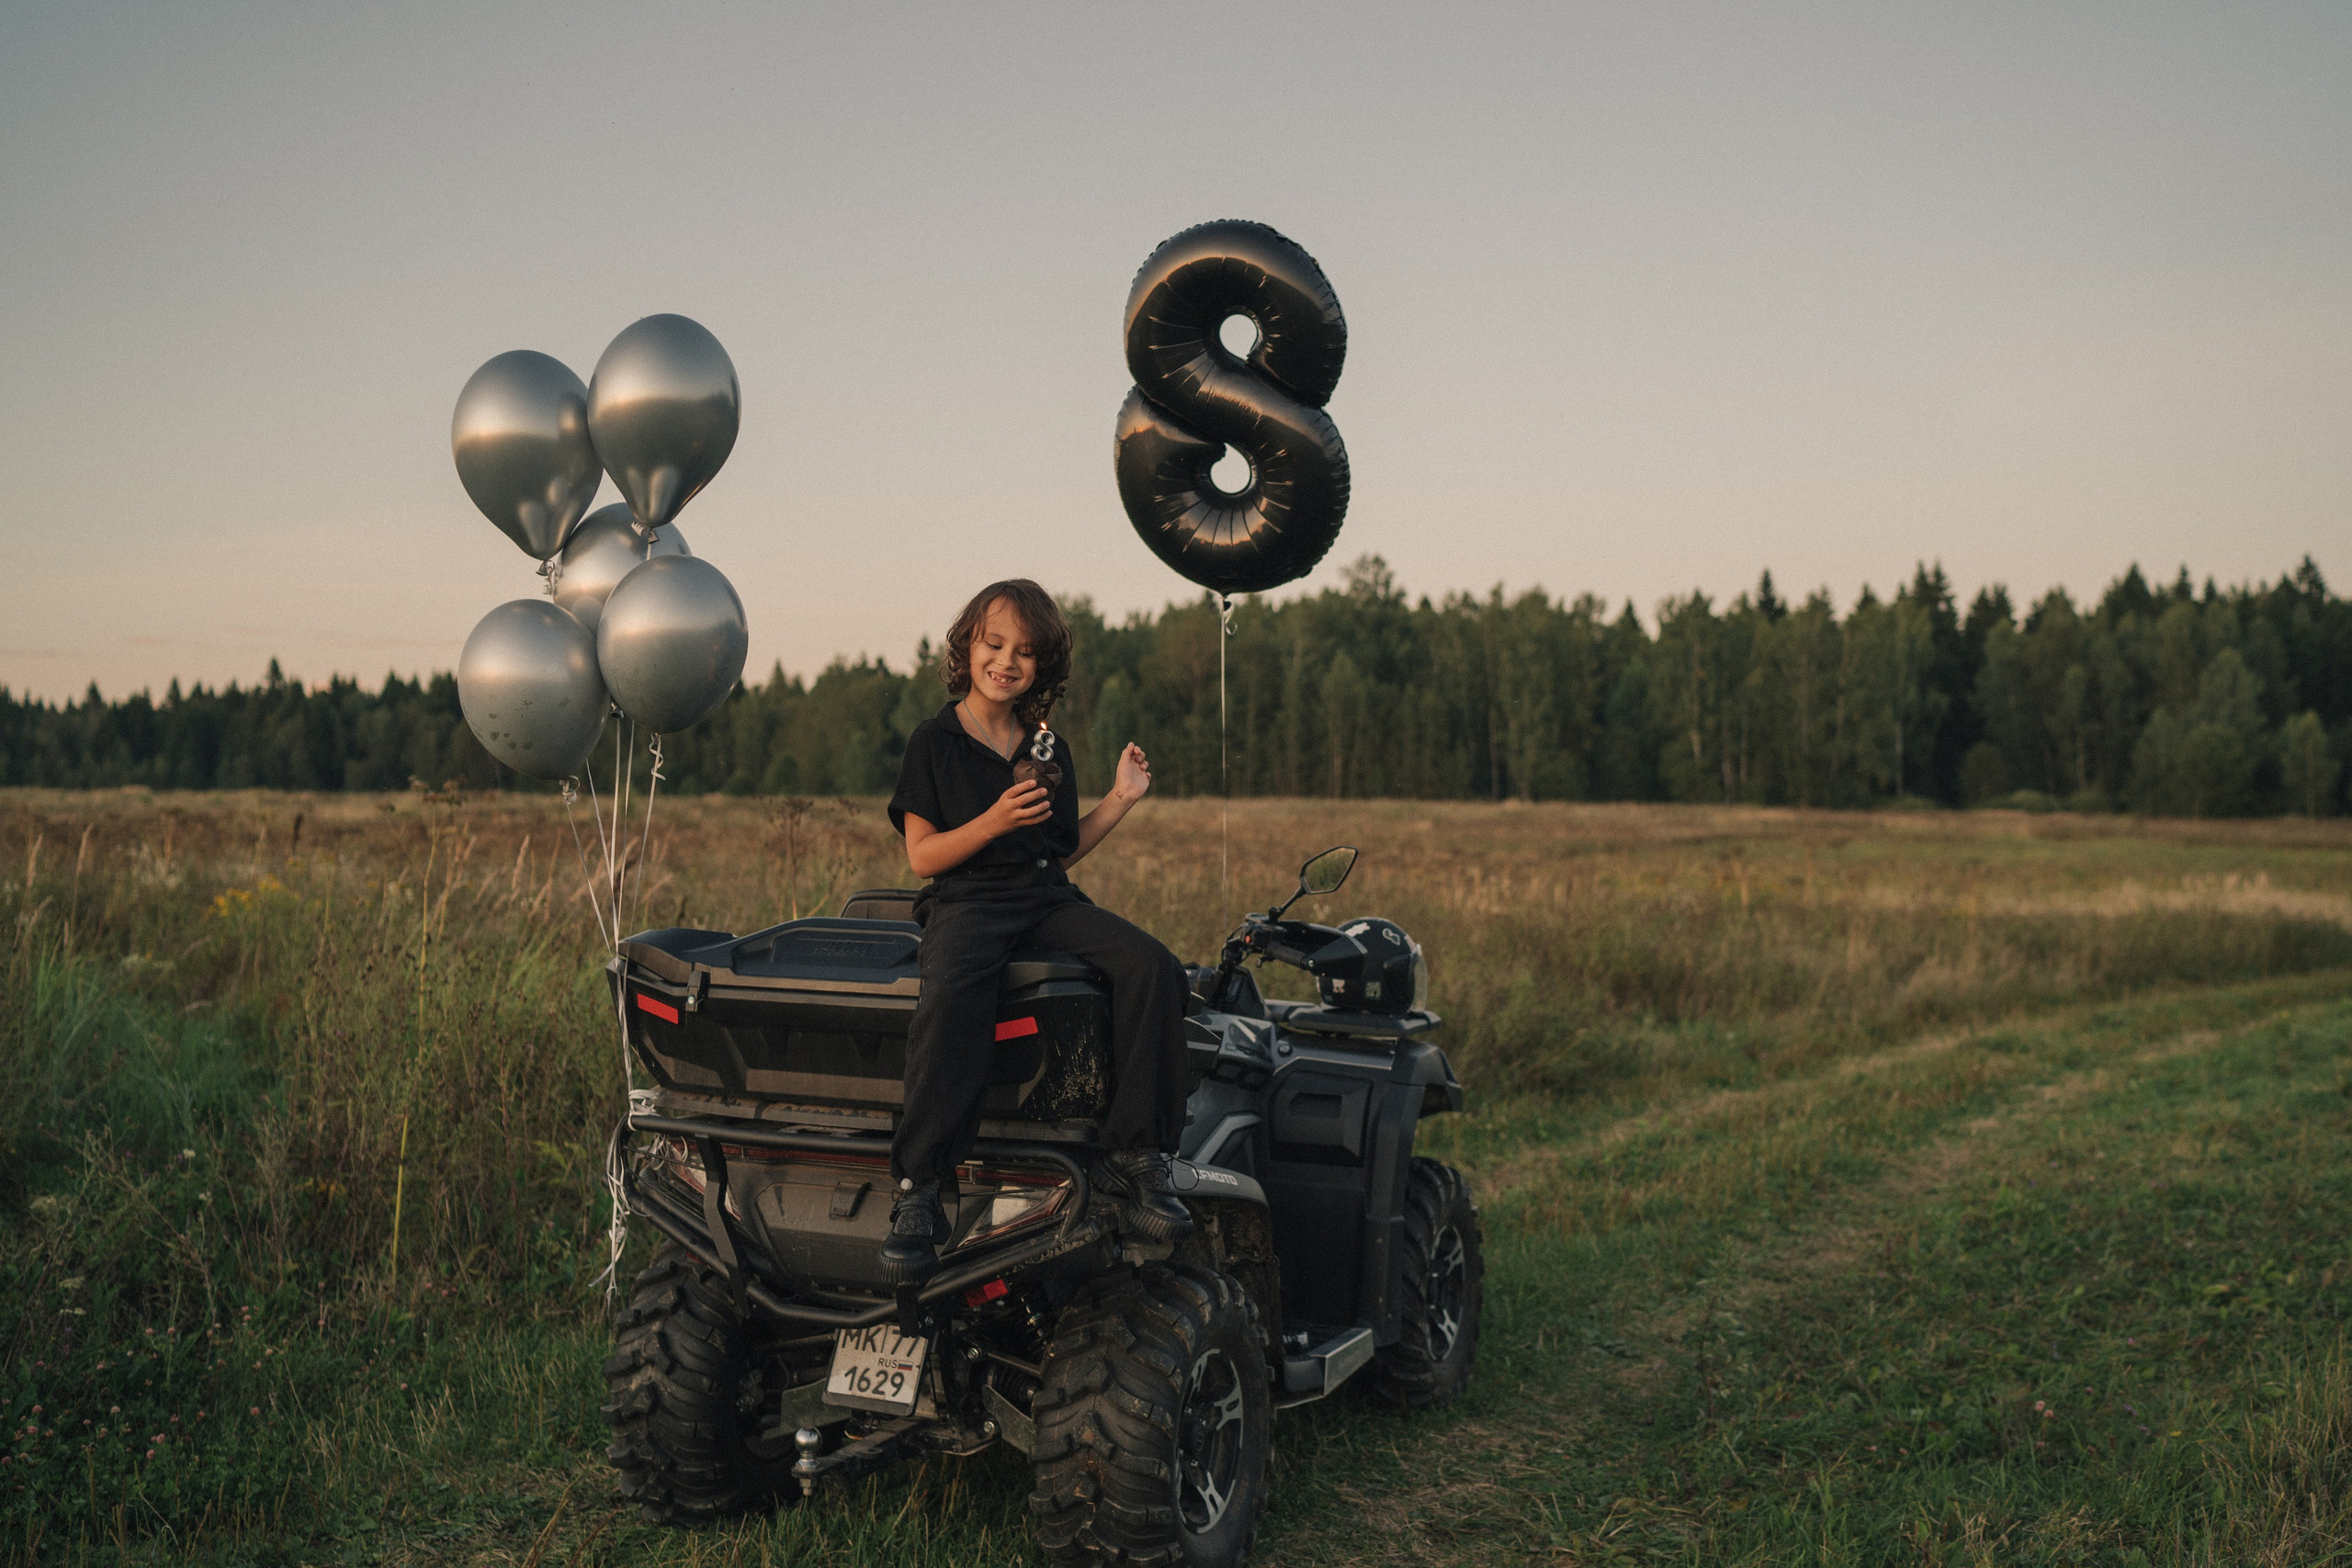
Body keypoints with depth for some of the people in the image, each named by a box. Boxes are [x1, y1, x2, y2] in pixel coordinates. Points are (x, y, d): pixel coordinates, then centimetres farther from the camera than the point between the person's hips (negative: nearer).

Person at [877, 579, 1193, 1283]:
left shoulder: (1048, 749, 18)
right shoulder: (935, 742, 4)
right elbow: (922, 856, -2)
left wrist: (1119, 800, 10)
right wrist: (994, 821, -16)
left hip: (1049, 898, 5)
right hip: (966, 902, -5)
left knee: (1154, 967, -23)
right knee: (951, 999, -39)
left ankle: (1134, 1158, -18)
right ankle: (917, 1191, -30)